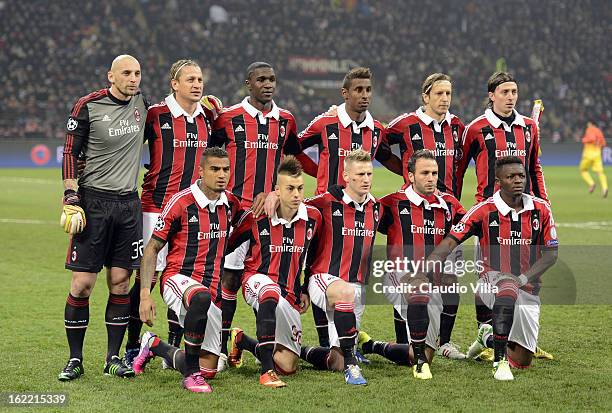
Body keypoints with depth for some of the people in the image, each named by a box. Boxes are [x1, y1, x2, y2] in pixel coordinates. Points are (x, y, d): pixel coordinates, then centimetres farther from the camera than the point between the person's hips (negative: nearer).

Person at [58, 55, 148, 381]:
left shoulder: (141, 104, 8)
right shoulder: (88, 106, -6)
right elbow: (70, 153, -3)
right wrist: (71, 200, -11)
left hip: (129, 203, 4)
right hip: (93, 201, -4)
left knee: (120, 281, 3)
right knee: (82, 283, -5)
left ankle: (114, 358, 11)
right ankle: (75, 359, 5)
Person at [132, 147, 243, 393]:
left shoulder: (230, 203, 5)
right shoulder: (180, 203, -10)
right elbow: (152, 249, -6)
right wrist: (145, 295, -15)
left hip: (213, 290, 6)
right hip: (178, 278, -6)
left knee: (208, 370, 5)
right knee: (202, 297, -44)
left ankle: (154, 346, 33)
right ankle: (191, 374, -29)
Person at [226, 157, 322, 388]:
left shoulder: (313, 217, -2)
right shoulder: (257, 217, -12)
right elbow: (228, 244, 4)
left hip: (290, 297, 4)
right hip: (257, 280, -4)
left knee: (288, 366, 3)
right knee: (271, 293, -44)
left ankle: (241, 341, 32)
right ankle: (266, 371, -42)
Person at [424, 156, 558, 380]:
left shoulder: (540, 209, -1)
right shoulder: (485, 210, -8)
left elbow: (551, 253, 1)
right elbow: (451, 240, -8)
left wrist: (523, 278, -13)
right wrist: (430, 263, -25)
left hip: (528, 290, 4)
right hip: (492, 282, -4)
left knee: (522, 361, 7)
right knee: (508, 289, -43)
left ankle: (488, 337, 40)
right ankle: (499, 362, -34)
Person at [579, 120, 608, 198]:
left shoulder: (590, 130, -6)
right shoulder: (599, 131, 16)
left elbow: (592, 138, -24)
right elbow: (603, 143, 18)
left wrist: (584, 140, -8)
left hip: (589, 153, -6)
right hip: (597, 154, 6)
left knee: (583, 170, 11)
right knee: (600, 171, -4)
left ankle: (591, 183, -11)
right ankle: (604, 187, -25)